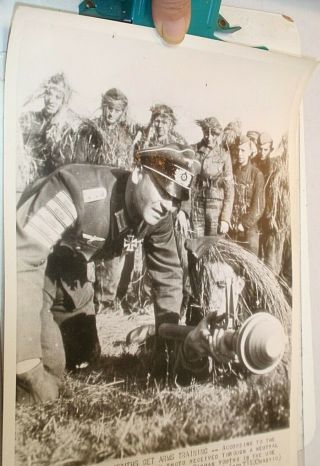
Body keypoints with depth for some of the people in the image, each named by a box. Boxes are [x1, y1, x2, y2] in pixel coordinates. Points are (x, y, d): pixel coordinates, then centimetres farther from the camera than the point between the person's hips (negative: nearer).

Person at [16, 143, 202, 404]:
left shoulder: (158, 218, -14)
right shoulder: (82, 190, -38)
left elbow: (168, 273, 0)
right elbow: (19, 259, -42)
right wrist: (27, 361, -41)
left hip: (73, 272, 7)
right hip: (29, 267, -6)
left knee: (85, 356, 14)